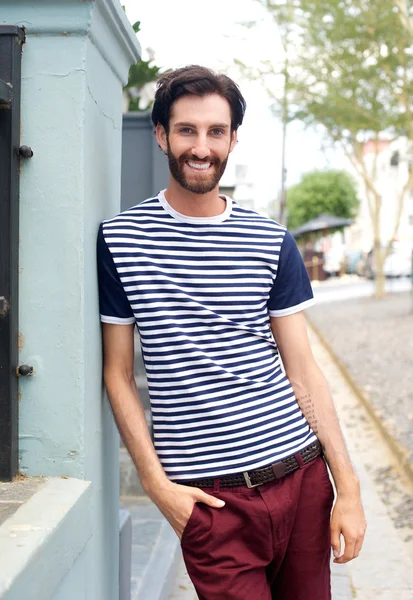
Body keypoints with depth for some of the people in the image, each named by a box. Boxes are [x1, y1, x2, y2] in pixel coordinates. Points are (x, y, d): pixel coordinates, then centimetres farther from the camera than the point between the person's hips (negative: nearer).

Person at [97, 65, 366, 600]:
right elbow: (118, 375, 1)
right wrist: (156, 484, -6)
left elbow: (302, 371, 5)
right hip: (210, 497, -3)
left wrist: (348, 487, 1)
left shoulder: (272, 242, 5)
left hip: (302, 479, 3)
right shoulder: (119, 239, -2)